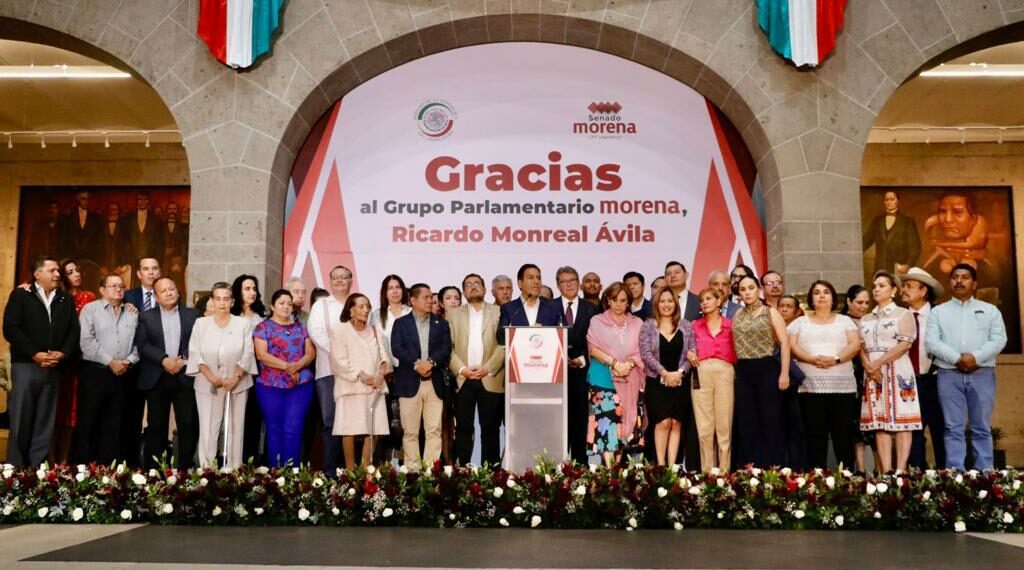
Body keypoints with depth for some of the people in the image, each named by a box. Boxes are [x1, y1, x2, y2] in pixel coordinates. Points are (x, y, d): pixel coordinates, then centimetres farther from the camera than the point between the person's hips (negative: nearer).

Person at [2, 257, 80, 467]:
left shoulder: (66, 300, 16)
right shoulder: (20, 295, 6)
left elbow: (74, 330, 9)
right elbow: (10, 329, -5)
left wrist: (63, 353, -10)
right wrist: (34, 354, -14)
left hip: (54, 368, 3)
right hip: (25, 365, -3)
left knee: (45, 424, 4)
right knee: (20, 421, -1)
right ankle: (15, 469, 6)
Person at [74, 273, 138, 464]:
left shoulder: (132, 313, 12)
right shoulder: (90, 309, 1)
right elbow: (87, 341, -9)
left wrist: (129, 361, -10)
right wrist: (110, 362, -13)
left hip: (122, 374, 4)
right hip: (94, 372, -4)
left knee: (113, 424, 8)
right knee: (87, 422, 0)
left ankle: (107, 466, 14)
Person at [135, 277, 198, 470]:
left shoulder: (192, 315, 9)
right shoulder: (146, 316, 8)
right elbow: (142, 344, -3)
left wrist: (184, 359, -14)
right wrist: (165, 360, -15)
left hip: (185, 377, 0)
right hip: (157, 378, 0)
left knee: (189, 424, -2)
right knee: (156, 426, 6)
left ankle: (186, 467, 8)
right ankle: (153, 469, 14)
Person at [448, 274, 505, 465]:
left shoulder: (499, 313, 8)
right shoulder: (454, 314, 12)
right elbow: (448, 347, 4)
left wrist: (488, 368, -11)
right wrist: (461, 369, -9)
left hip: (491, 380, -1)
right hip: (463, 380, 1)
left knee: (490, 428, 1)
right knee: (463, 428, 2)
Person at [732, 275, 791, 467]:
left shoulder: (770, 312, 1)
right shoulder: (737, 315, 13)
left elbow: (784, 344, -5)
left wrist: (784, 373, -13)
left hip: (767, 369, -4)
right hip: (743, 372, 4)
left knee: (771, 421, -2)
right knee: (746, 423, 6)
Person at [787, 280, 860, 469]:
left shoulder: (844, 321, 15)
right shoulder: (800, 322, 14)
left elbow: (855, 345, 2)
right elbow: (791, 346, 1)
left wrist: (836, 359, -15)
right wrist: (812, 359, -15)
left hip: (842, 386, 0)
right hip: (811, 386, 0)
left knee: (844, 434, -2)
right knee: (815, 435, -1)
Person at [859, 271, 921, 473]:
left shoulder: (903, 314, 4)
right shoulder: (866, 319, 18)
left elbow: (906, 344, -8)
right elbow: (860, 346, 10)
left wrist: (879, 363, -14)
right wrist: (868, 365, -10)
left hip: (897, 372, -4)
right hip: (872, 374, 4)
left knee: (901, 422, -7)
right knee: (879, 424, -1)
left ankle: (900, 471, -8)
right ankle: (886, 472, -1)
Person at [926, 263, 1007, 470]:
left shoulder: (990, 310, 13)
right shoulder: (938, 311, 12)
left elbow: (999, 339, 0)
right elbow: (931, 342, -1)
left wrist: (975, 357, -15)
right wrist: (957, 358, -15)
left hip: (982, 374, 0)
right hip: (949, 375, 0)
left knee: (982, 428, 4)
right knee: (954, 428, 0)